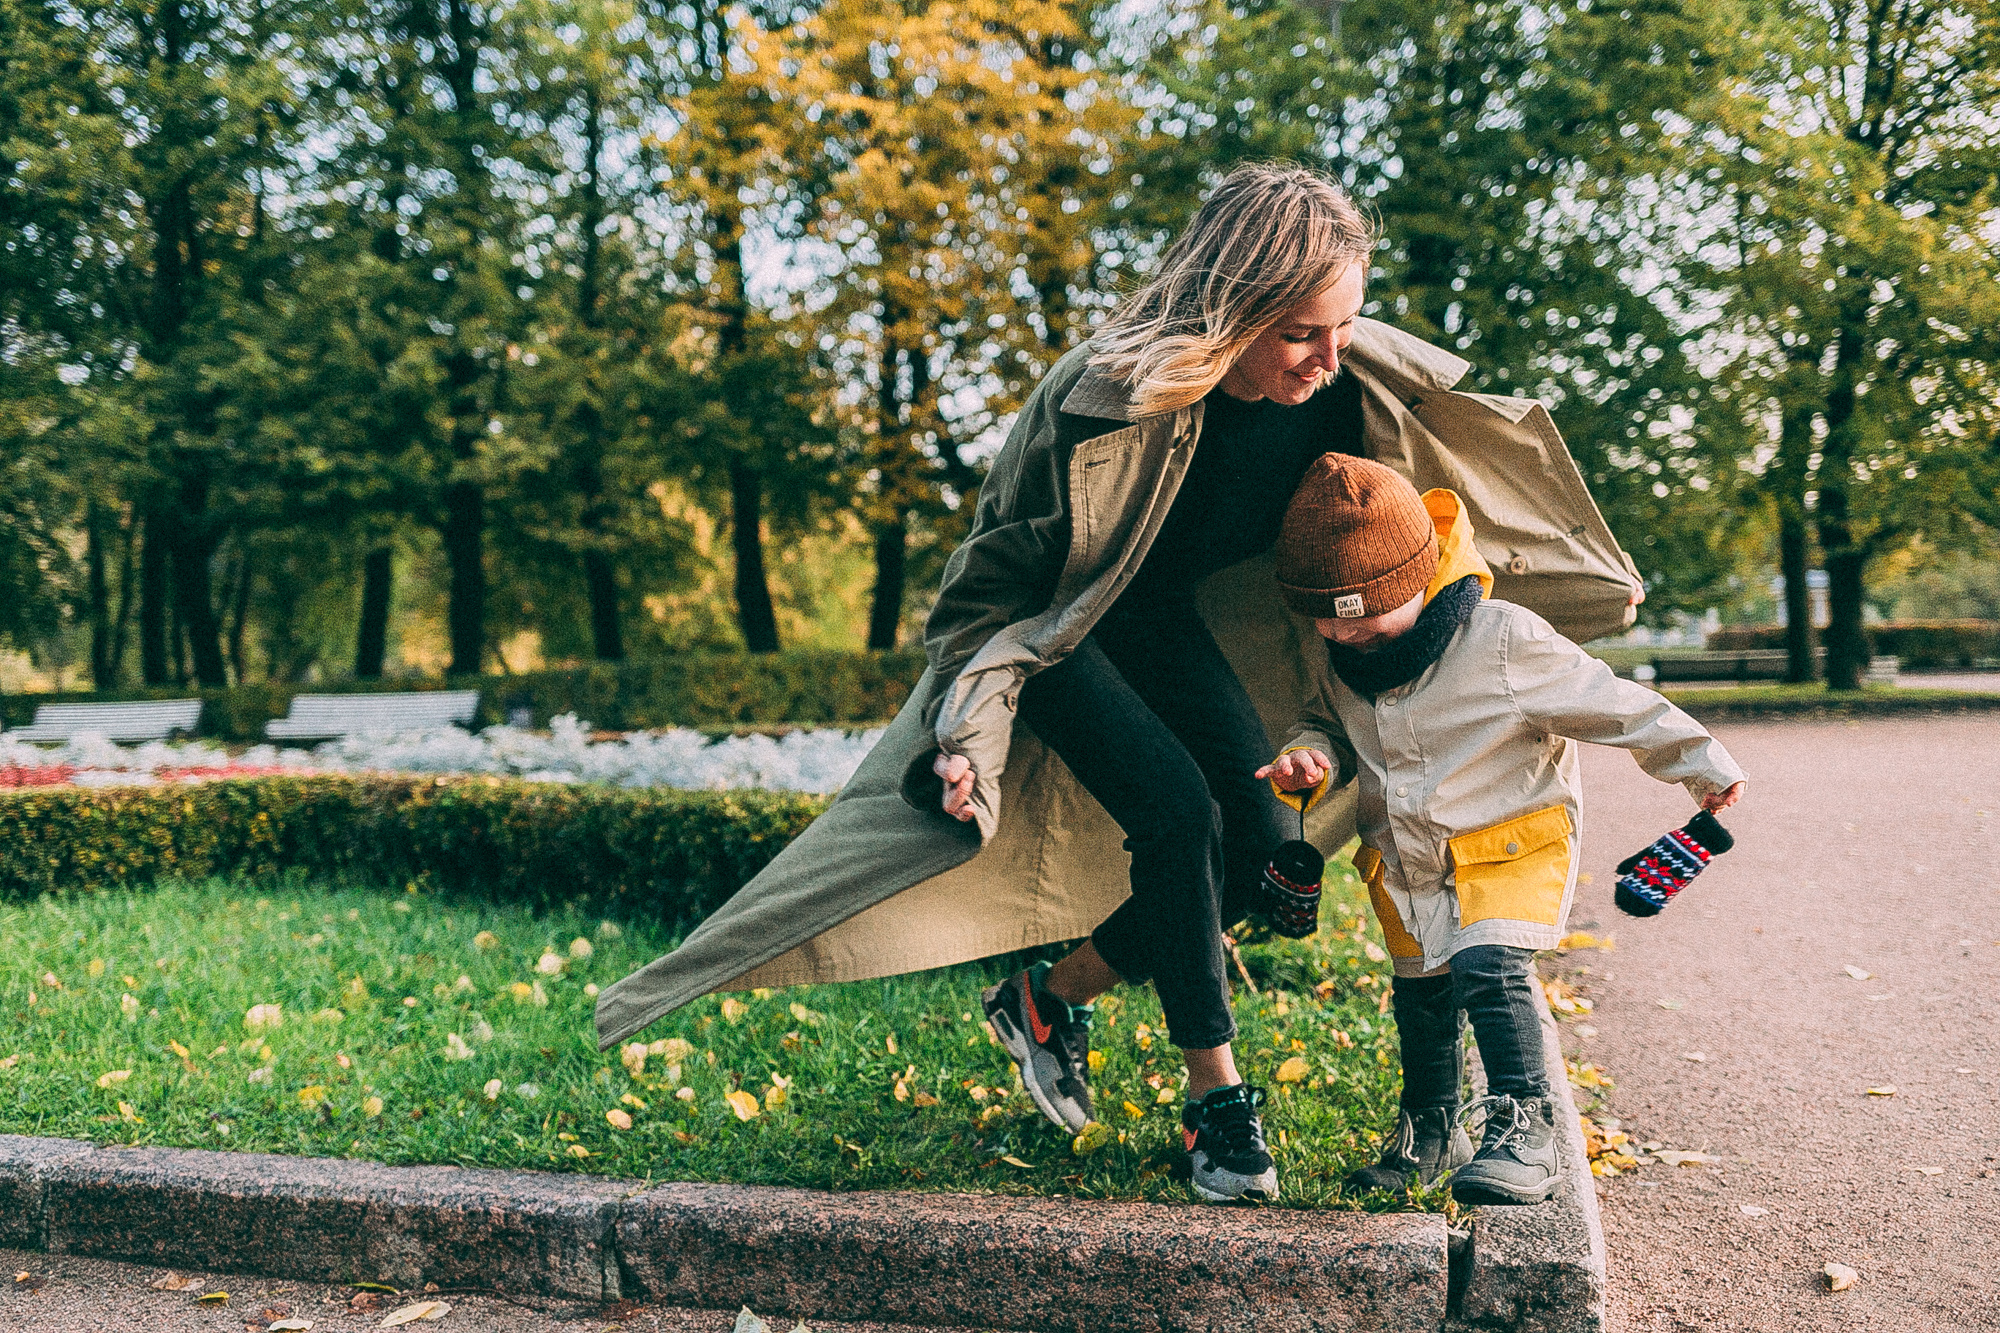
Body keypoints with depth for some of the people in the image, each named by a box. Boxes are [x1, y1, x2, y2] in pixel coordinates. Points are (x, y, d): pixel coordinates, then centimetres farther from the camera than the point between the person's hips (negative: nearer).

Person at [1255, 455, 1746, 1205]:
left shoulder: (1505, 641, -24)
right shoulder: (1342, 663, -8)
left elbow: (1610, 705, -14)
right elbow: (1327, 724, 9)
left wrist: (1700, 763, -6)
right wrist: (1309, 759, -16)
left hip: (1511, 842, -6)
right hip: (1402, 859, 6)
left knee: (1489, 966, -27)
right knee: (1420, 990, 16)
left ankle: (1525, 1131, -16)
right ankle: (1430, 1133, 36)